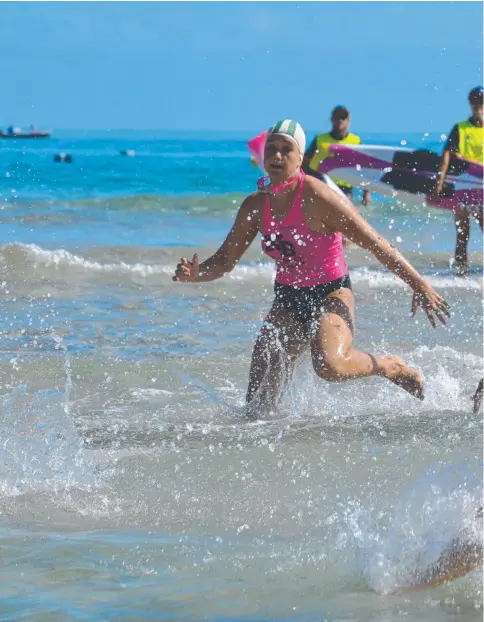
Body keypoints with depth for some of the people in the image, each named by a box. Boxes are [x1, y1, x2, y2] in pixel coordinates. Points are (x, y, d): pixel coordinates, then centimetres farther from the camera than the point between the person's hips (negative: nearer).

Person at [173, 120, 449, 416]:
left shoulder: (317, 198, -18)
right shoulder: (255, 206, -1)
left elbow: (375, 243, -15)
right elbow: (225, 261, 7)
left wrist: (420, 285, -16)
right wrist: (195, 274, -15)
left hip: (331, 294, -5)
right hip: (288, 299, 5)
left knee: (329, 364, -34)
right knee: (259, 403, -6)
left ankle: (393, 368, -5)